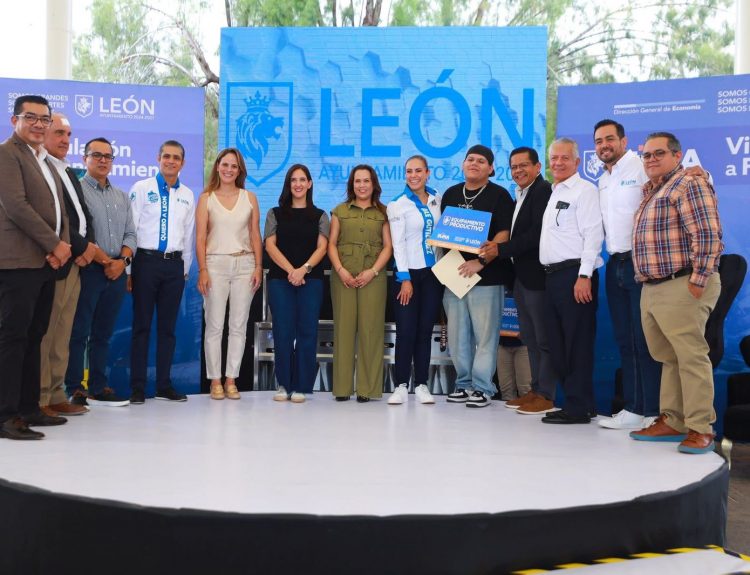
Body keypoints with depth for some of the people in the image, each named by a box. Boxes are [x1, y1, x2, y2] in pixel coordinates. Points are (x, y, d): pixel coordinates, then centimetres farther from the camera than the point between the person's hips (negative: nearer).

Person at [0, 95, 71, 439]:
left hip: (48, 262, 8)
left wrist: (63, 246, 0)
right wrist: (54, 245, -12)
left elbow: (60, 209, 19)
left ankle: (29, 408, 16)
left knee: (34, 338, 10)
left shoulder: (46, 162, 22)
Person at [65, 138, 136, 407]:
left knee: (103, 333, 9)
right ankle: (74, 390, 1)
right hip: (89, 269, -6)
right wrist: (103, 260, -12)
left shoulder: (121, 196, 18)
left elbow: (130, 234, 14)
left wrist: (122, 260, -4)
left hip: (117, 271, 6)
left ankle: (99, 388, 14)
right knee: (79, 332, -3)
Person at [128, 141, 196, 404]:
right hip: (146, 261, -3)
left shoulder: (188, 195, 12)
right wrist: (129, 268, -5)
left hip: (175, 264, 4)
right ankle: (137, 386, 7)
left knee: (168, 326, 9)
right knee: (142, 324, 1)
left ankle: (164, 385, 16)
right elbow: (130, 227, -2)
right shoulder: (142, 188, 1)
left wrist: (185, 270, 12)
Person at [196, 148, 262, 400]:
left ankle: (231, 380, 11)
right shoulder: (206, 198, 5)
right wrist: (202, 270, -8)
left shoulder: (249, 197, 10)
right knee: (214, 325, -1)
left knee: (239, 325, 4)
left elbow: (255, 235, 9)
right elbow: (200, 238, 1)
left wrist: (258, 267, 0)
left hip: (244, 264, 2)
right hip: (216, 264, -2)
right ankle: (215, 381, 6)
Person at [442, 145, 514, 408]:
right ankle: (464, 383, 18)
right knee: (457, 334, 8)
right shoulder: (450, 194, 15)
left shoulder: (499, 195, 0)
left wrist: (480, 262, -17)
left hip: (486, 275, -5)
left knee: (485, 334, -3)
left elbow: (504, 234, -8)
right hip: (454, 273, 5)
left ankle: (482, 388, 5)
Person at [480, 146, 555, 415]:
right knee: (530, 338, 15)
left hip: (537, 275, -10)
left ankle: (546, 396, 3)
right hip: (522, 276, 10)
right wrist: (498, 246, -1)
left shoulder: (543, 191, -13)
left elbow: (536, 235, -21)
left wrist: (501, 249, -17)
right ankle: (536, 389, 24)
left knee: (544, 338, -3)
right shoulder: (521, 195, 18)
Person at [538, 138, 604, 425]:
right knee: (558, 344, 11)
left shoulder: (584, 190, -6)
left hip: (575, 275, -9)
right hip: (553, 275, 9)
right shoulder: (555, 193, 21)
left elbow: (593, 234, -14)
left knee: (577, 344, -6)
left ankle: (578, 408, -1)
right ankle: (574, 401, 20)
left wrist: (584, 276, -21)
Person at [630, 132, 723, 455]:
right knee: (668, 358, 13)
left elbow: (707, 235, -17)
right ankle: (671, 422, 20)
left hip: (681, 286, -9)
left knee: (691, 357, -7)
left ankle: (700, 430, -1)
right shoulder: (651, 191, 21)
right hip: (652, 289, 9)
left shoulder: (689, 184, -8)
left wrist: (698, 282, -19)